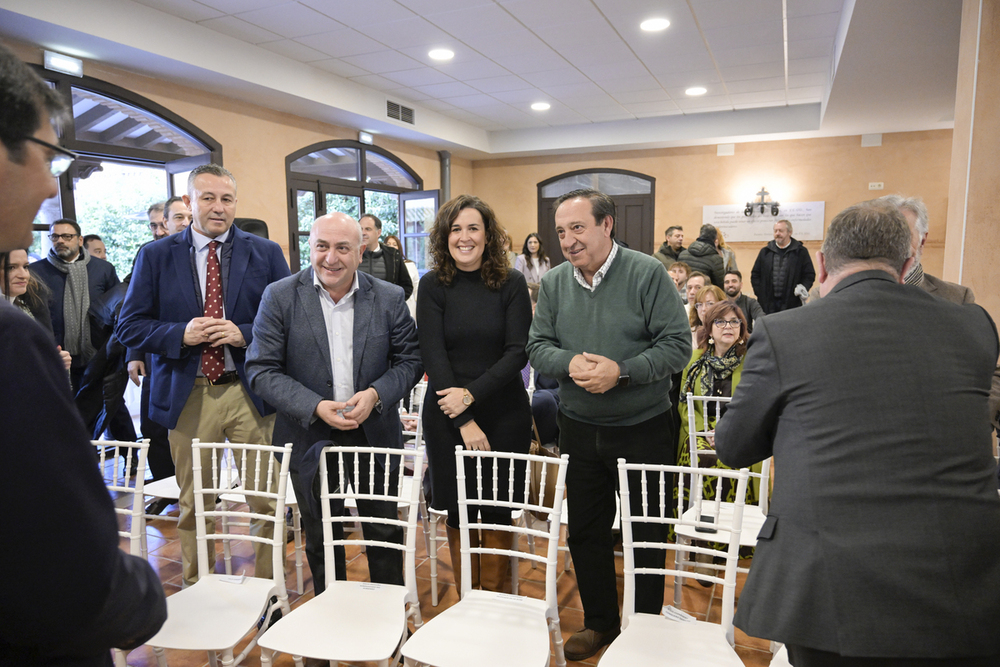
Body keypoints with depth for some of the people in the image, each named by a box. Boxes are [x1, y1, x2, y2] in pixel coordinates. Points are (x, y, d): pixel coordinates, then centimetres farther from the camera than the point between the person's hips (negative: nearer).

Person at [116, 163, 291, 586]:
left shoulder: (266, 253, 5)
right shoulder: (155, 256, 6)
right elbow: (128, 325, 5)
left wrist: (244, 334, -14)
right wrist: (181, 333, -12)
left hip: (250, 391, -1)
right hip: (187, 396, 1)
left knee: (266, 501, 3)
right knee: (193, 507, 13)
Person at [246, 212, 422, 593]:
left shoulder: (390, 298, -2)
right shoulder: (279, 297, -6)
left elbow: (410, 361, 1)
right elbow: (261, 370, -8)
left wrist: (375, 394, -18)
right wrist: (316, 407, -21)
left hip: (375, 435, 1)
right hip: (311, 439, 0)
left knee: (385, 535, 14)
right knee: (321, 541, 16)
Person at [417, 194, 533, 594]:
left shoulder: (511, 284, -1)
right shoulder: (433, 285, -1)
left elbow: (518, 351, -6)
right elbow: (432, 356, -6)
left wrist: (472, 394, -16)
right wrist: (464, 422, -12)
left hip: (504, 414, 0)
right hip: (446, 416, 0)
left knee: (499, 513, 7)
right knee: (457, 512, 8)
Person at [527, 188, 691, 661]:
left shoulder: (647, 274, -11)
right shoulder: (554, 283, 3)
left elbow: (677, 345, -13)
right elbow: (538, 346, 3)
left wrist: (622, 371, -25)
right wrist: (569, 362, -18)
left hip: (643, 429, -4)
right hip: (579, 429, 4)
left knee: (646, 535, 10)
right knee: (585, 531, 15)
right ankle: (599, 622, 37)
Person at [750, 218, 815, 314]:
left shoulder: (801, 252, 4)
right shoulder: (765, 252, 11)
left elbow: (810, 274, 6)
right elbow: (755, 275, 13)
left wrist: (804, 287, -12)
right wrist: (759, 293, 2)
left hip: (791, 303, -2)